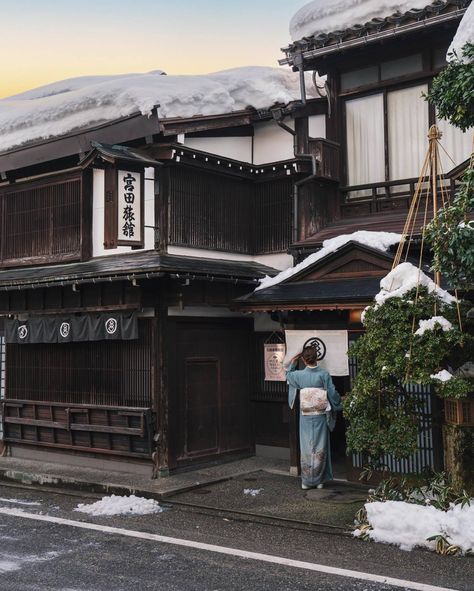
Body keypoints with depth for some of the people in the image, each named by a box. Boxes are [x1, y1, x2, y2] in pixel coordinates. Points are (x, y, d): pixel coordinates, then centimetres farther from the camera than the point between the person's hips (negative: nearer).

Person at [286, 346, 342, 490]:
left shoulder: (299, 375, -5)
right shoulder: (324, 374, -10)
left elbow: (288, 374, 17)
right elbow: (332, 393, -7)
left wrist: (293, 362, 25)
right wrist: (339, 403, 10)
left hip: (305, 417, 1)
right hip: (320, 416, -1)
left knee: (306, 448, 8)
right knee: (320, 448, 7)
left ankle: (306, 481, 13)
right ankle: (318, 480, 12)